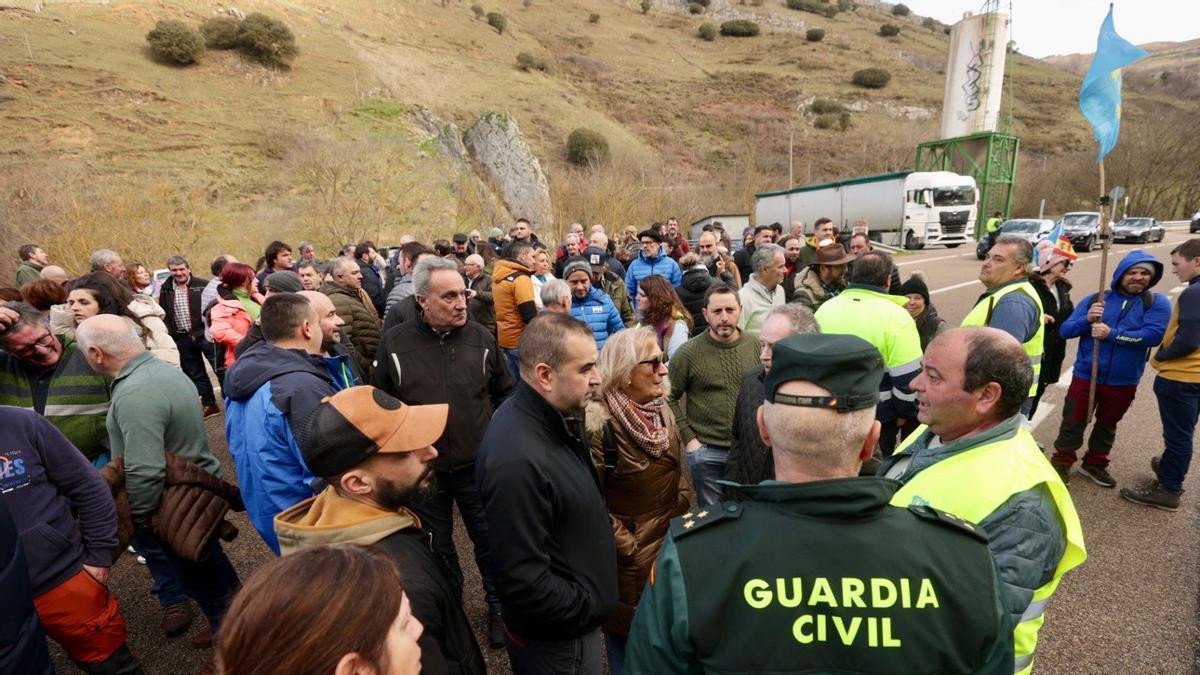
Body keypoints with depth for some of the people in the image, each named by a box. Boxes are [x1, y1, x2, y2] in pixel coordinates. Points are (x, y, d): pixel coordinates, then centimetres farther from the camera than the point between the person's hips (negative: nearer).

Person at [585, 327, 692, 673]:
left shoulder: (661, 408, -1)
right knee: (628, 632, 16)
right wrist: (627, 547, -15)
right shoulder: (598, 422, -26)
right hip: (629, 554, -6)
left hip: (671, 542, 7)